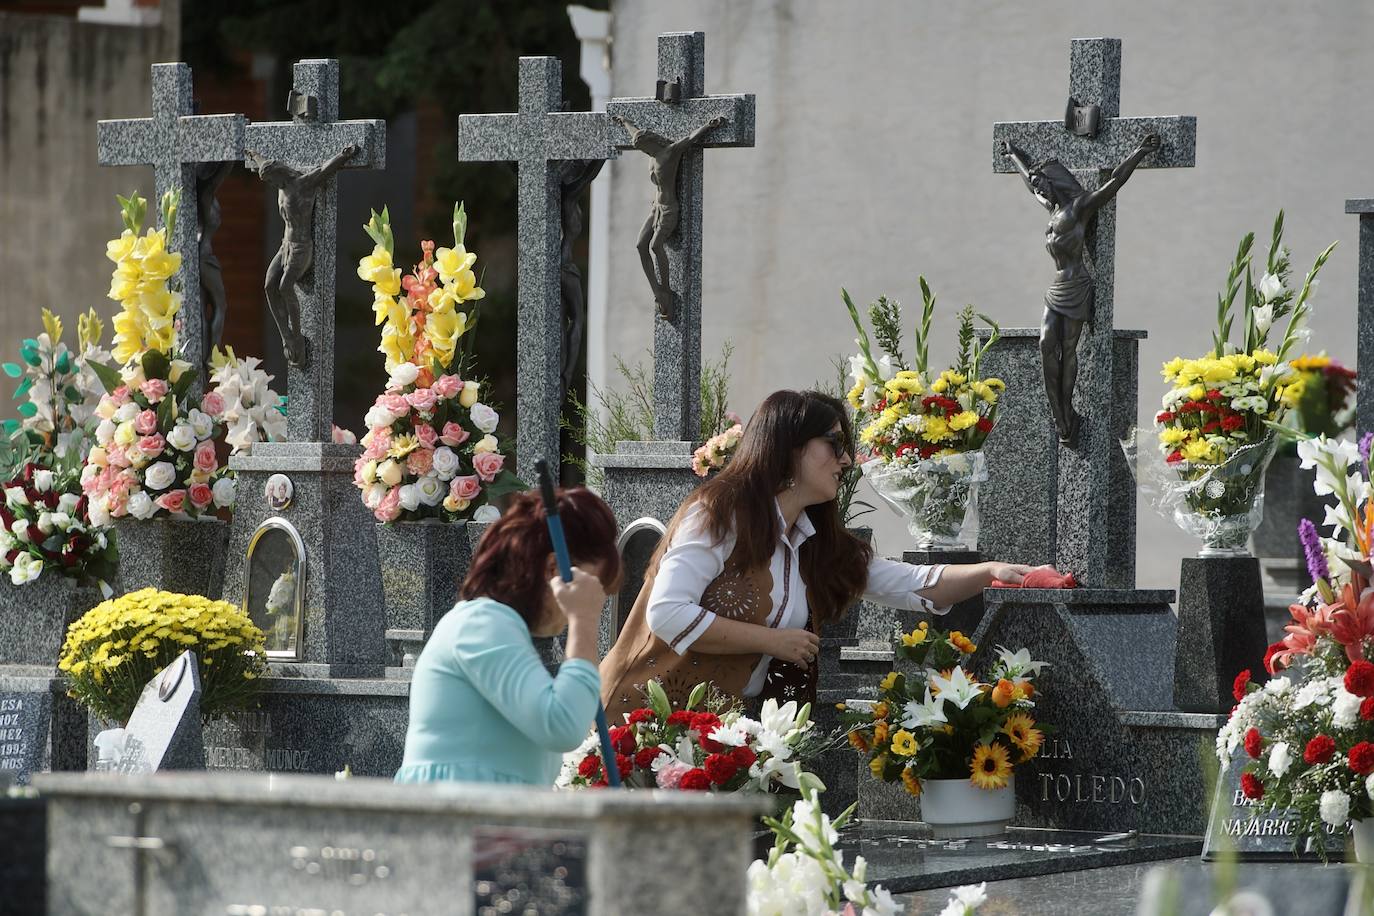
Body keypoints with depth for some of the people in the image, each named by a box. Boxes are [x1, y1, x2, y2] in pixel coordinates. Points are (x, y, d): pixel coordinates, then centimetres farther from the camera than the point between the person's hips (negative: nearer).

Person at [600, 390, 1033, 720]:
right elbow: (667, 613, -21)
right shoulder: (720, 516, -12)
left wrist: (990, 572, -4)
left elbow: (912, 586, 12)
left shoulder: (820, 544, 12)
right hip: (654, 714, -7)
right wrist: (772, 640, -17)